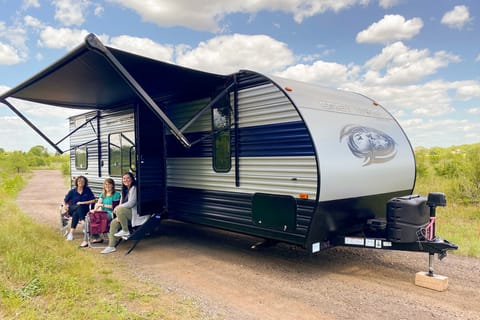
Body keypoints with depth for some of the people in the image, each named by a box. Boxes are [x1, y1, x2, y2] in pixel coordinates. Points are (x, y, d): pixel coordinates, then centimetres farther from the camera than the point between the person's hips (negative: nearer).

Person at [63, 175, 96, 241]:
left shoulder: (87, 190, 5)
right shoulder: (72, 191, 7)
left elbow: (93, 200, -2)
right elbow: (65, 201, 12)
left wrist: (82, 203, -11)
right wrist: (65, 205, -10)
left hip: (84, 210, 0)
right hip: (72, 209, 0)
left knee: (76, 213, -34)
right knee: (79, 207, -34)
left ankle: (71, 232, -38)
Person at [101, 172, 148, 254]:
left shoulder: (134, 188, -11)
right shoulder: (125, 190, 17)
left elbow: (131, 203, -19)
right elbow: (122, 203, 16)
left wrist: (118, 207, -7)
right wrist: (119, 217, 1)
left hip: (136, 214, -9)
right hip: (128, 214, 9)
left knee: (119, 210, -27)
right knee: (114, 222, -3)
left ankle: (125, 232, -12)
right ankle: (111, 246, 1)